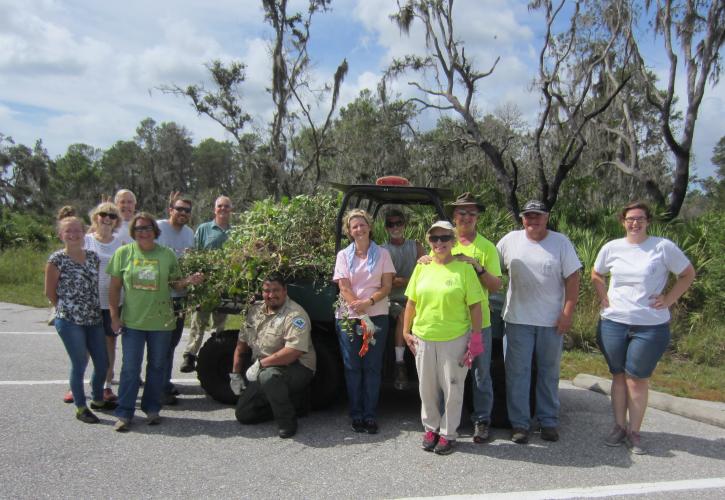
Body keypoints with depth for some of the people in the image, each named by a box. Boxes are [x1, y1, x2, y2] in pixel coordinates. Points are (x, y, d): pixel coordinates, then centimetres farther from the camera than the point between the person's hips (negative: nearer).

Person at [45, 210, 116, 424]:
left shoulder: (93, 256, 6)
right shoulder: (57, 260, -9)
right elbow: (50, 292, -2)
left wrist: (93, 308, 7)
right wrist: (67, 309, 4)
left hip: (94, 319, 5)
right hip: (70, 322, -5)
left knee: (103, 363, 10)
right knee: (80, 364, 1)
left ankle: (98, 399, 32)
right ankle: (81, 408, 18)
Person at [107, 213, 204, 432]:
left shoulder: (167, 254, 1)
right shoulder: (123, 253, 0)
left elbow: (174, 283, 8)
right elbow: (115, 287, 2)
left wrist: (189, 281, -13)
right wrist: (115, 316, -1)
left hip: (161, 321, 1)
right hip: (132, 322, -1)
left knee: (157, 366, 12)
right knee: (130, 368, 2)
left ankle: (151, 408, 27)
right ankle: (124, 414, 13)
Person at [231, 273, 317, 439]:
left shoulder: (295, 315, -20)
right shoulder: (256, 309, 5)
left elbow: (293, 352, -31)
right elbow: (242, 343, 12)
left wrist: (260, 363, -27)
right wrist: (235, 373, 11)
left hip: (297, 368, -8)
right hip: (263, 371, 8)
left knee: (268, 375, -39)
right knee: (243, 414, 5)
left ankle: (288, 422, -17)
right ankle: (294, 402, 16)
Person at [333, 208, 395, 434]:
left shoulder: (382, 253, 5)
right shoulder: (343, 255, 6)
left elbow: (386, 286, 0)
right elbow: (344, 288, -2)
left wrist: (369, 302, -17)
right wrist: (360, 311, -15)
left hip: (377, 316, -1)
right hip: (348, 318, 1)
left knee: (372, 367, 2)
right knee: (352, 367, 4)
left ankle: (370, 415, 10)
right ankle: (356, 415, 13)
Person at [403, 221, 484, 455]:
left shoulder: (464, 268, -6)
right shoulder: (422, 268, 5)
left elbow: (475, 306, -5)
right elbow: (411, 302, 11)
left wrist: (475, 337, -8)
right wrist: (406, 331, 7)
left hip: (455, 339, -3)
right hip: (424, 338, 3)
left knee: (452, 389, 6)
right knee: (427, 388, 13)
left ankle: (448, 434, 22)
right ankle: (431, 428, 31)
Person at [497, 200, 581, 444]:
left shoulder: (561, 242, -1)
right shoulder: (510, 240, 2)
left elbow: (572, 279, -2)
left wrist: (568, 313, -8)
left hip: (552, 321, 0)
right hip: (518, 319, 1)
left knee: (549, 372, 11)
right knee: (517, 372, 4)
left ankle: (549, 421, 24)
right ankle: (519, 423, 14)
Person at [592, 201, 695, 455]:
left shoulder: (663, 247, -5)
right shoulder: (611, 248, 4)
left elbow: (688, 274, 4)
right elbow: (596, 275, 19)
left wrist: (668, 300, -5)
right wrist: (604, 299, 6)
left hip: (651, 326, -3)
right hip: (613, 323, 3)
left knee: (637, 379, 1)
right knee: (619, 376, 11)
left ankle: (634, 432, 14)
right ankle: (619, 427, 22)